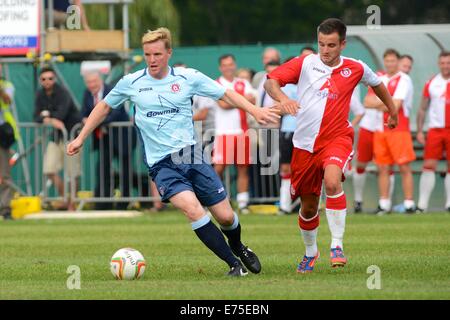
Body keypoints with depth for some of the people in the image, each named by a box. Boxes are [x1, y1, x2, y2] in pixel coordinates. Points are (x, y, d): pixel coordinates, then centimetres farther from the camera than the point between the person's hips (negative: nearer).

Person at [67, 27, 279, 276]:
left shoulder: (188, 77, 1)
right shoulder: (130, 83, 2)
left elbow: (225, 94, 8)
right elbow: (104, 107, 17)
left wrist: (255, 111, -4)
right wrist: (81, 138, 18)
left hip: (192, 156, 1)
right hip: (162, 164, -1)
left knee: (225, 216, 2)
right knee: (192, 208, -26)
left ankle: (238, 247, 39)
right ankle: (234, 264, -17)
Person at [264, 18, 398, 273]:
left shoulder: (356, 69, 0)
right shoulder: (305, 64, -4)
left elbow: (377, 83, 21)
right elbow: (270, 81, -10)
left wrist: (392, 111, 30)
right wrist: (282, 98, -30)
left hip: (337, 138, -1)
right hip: (306, 143, 2)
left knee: (332, 182, -32)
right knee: (308, 207, 10)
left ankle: (337, 246, -26)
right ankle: (310, 253, 36)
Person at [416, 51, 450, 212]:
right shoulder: (431, 84, 7)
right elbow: (422, 109, 10)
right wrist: (419, 131, 2)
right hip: (435, 129, 1)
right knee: (429, 166, -7)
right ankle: (422, 204, -7)